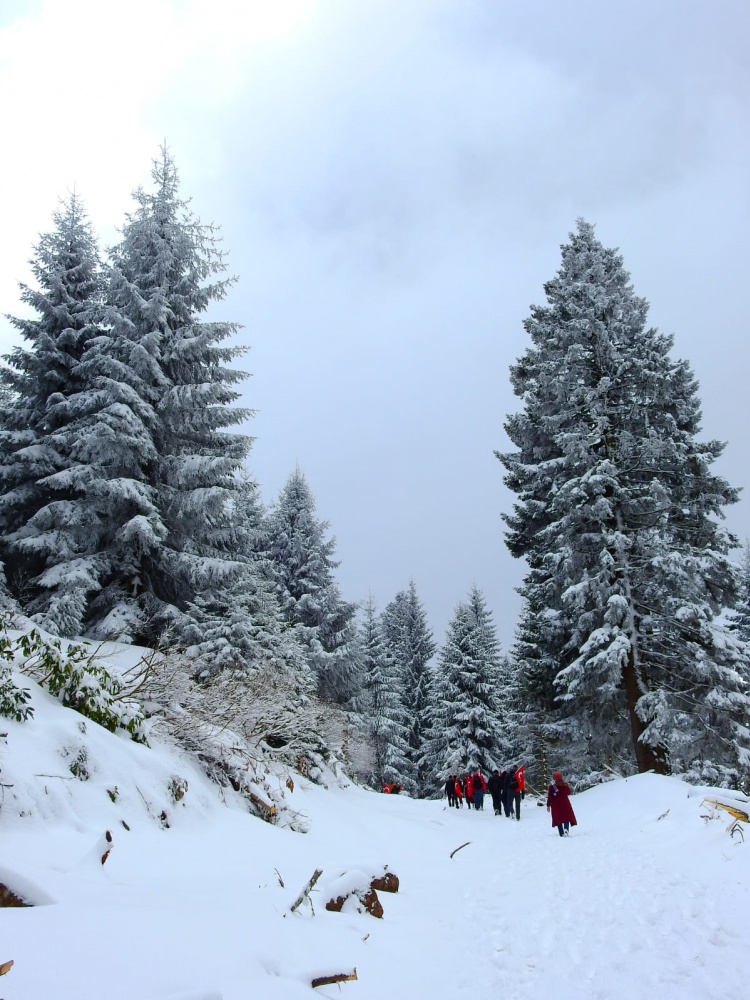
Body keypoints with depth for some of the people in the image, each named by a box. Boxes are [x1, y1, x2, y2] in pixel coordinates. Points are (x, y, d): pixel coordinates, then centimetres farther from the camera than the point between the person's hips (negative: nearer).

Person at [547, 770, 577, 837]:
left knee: (558, 818, 7)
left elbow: (549, 797, -8)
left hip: (556, 804, -1)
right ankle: (566, 828, -17)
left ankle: (561, 833, 4)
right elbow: (569, 792, 13)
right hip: (565, 803, 1)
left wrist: (548, 805, -1)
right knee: (567, 816, 8)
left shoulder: (551, 787, -8)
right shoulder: (565, 785, -3)